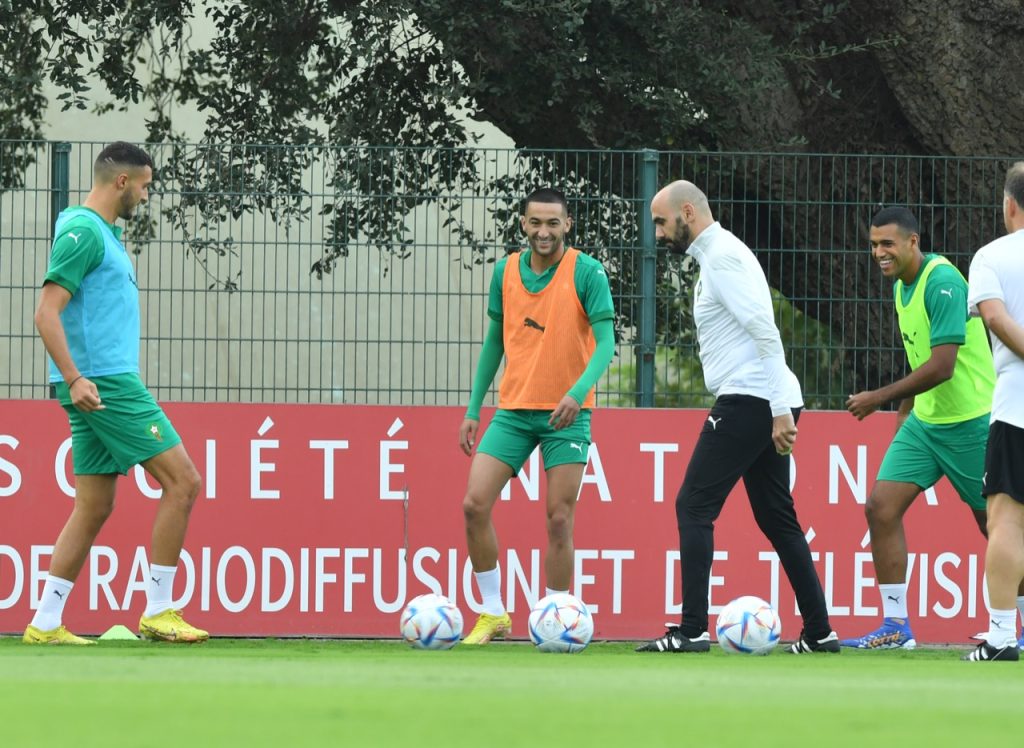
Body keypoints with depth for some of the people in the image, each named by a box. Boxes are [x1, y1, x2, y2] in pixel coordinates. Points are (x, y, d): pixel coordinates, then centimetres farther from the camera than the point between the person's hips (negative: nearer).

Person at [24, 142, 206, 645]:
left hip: (108, 384, 10)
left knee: (94, 507, 9)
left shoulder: (102, 233, 18)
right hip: (103, 384, -10)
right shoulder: (83, 231, -12)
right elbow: (47, 312, -19)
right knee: (182, 481, -9)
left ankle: (46, 623, 8)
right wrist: (74, 378, -26)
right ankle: (157, 612, -7)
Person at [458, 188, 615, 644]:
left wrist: (577, 392, -30)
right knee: (475, 504, -6)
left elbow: (605, 342, -13)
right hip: (513, 411, 4)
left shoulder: (586, 273, -8)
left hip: (566, 414, -4)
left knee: (559, 520, -4)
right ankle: (493, 614, 6)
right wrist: (473, 408, 12)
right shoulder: (505, 271, 6)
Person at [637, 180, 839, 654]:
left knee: (694, 507, -9)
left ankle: (692, 631, -12)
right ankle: (819, 632, 12)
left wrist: (779, 411, -22)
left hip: (749, 400, -10)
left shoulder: (723, 257, -10)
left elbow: (766, 334, -19)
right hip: (768, 405, 10)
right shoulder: (718, 256, 21)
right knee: (776, 518, 12)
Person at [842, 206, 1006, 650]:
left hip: (969, 422, -8)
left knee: (996, 525, 1)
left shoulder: (942, 281, -20)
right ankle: (896, 626, 0)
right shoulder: (902, 286, 8)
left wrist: (880, 398, -20)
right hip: (924, 421, 8)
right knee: (881, 507, -4)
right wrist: (904, 412, 21)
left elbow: (941, 366, -25)